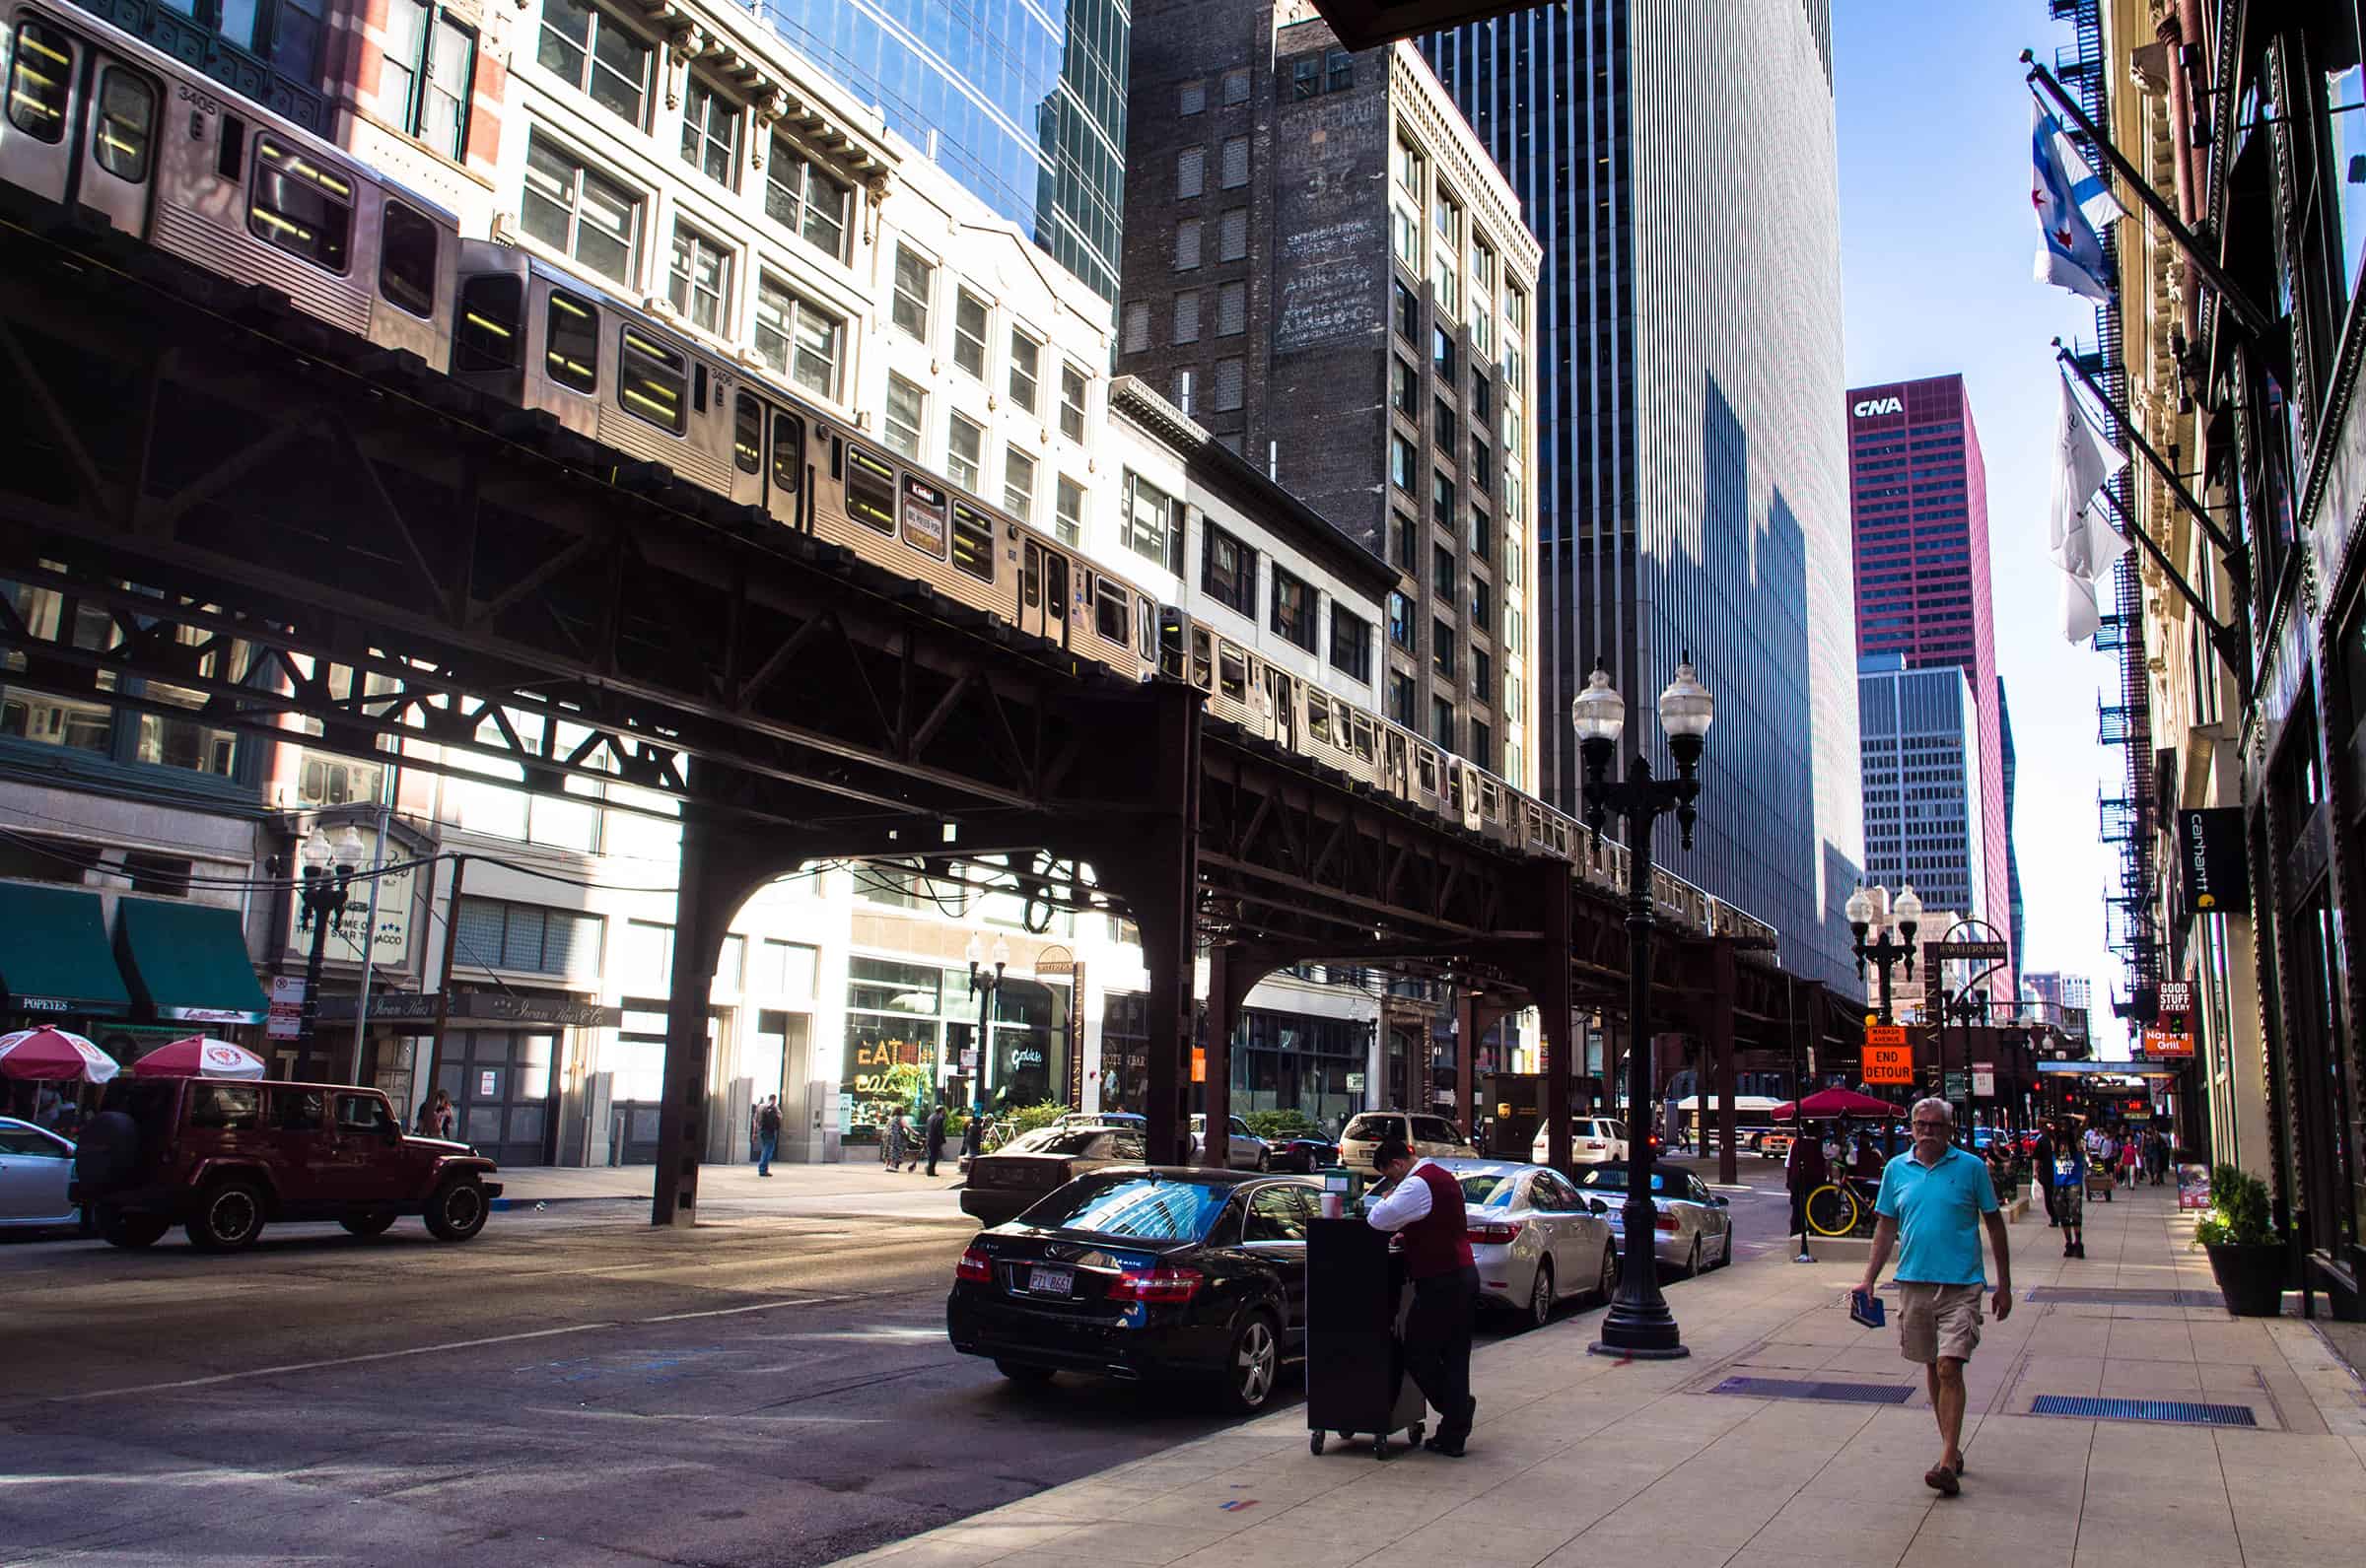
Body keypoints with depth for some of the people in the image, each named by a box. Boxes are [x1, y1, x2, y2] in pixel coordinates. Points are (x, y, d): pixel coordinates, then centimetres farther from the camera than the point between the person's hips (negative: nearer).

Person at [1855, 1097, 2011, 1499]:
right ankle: (1952, 1449, 26)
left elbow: (1994, 1223, 4)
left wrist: (2004, 1284, 4)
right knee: (1932, 1367, 12)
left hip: (1961, 1284, -4)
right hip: (1914, 1281, 4)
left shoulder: (1971, 1167, -2)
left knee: (1949, 1367, -12)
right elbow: (1886, 1225, 12)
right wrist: (1869, 1278, 6)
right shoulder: (1896, 1169, 6)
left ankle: (1948, 1462, -12)